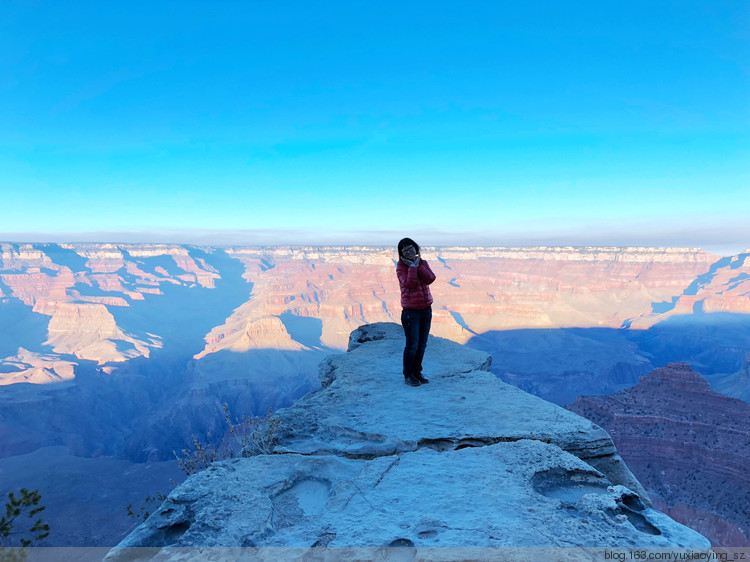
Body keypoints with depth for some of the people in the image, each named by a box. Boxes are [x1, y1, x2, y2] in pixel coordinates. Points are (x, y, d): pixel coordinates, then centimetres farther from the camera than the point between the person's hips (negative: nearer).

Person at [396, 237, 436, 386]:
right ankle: (408, 375, 11)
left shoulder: (423, 263, 8)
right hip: (411, 311, -5)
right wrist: (412, 266, -18)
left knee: (422, 345, 12)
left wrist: (418, 265, -13)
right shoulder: (400, 267, -7)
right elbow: (409, 284, -21)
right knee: (412, 345, -4)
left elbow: (430, 279, -9)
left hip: (426, 309, 6)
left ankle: (417, 372, 25)